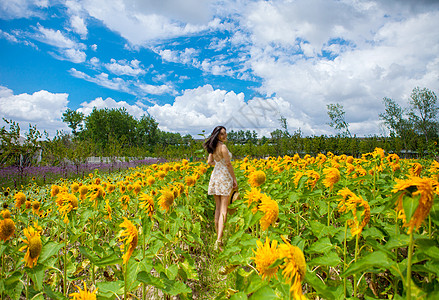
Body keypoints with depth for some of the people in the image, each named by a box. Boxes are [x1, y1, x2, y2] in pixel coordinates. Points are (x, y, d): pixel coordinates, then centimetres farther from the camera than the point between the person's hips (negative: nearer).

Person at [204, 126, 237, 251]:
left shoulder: (213, 147, 10)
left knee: (218, 208, 12)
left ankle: (219, 237, 17)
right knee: (223, 209, -8)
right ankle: (218, 241, -15)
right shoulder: (223, 146, -13)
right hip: (224, 177, -7)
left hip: (215, 175, 8)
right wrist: (234, 179, -9)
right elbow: (228, 164, -14)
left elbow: (209, 161, 15)